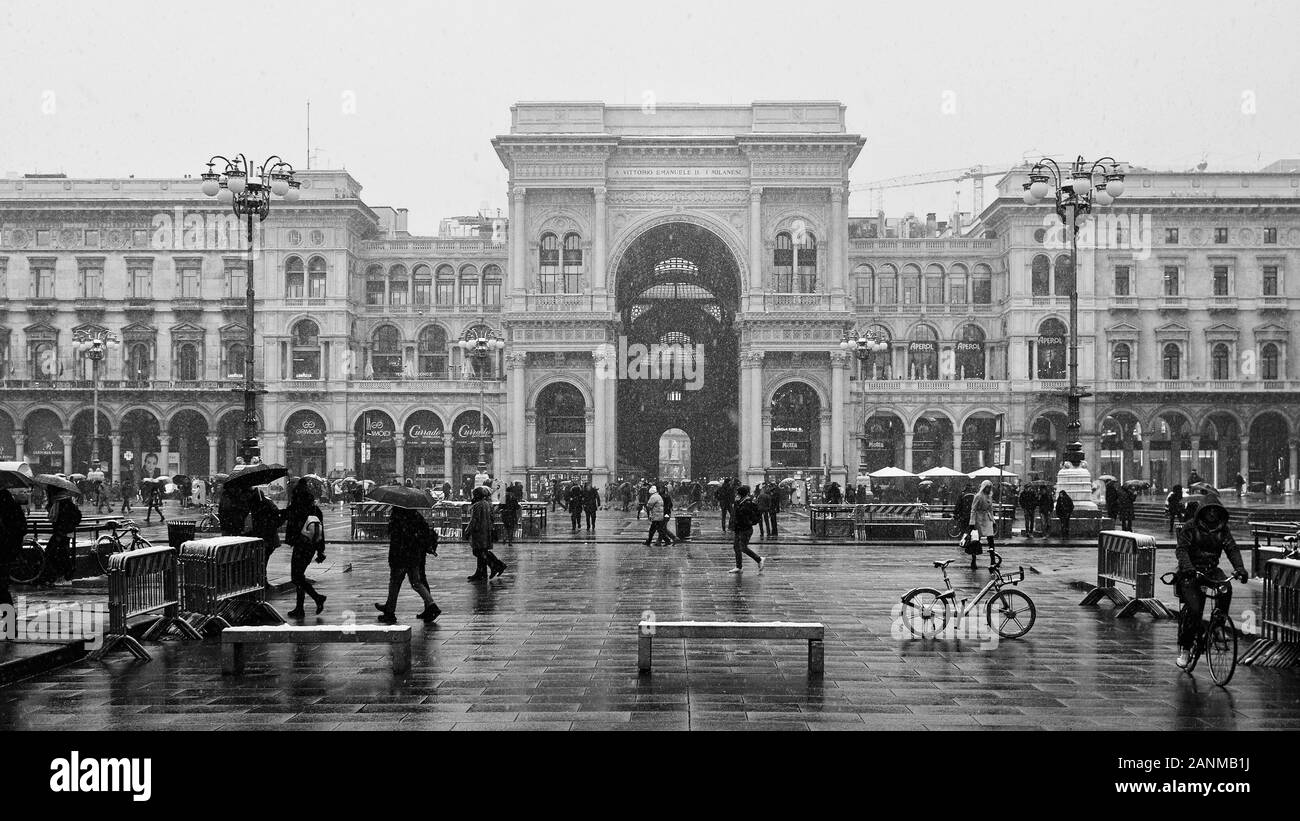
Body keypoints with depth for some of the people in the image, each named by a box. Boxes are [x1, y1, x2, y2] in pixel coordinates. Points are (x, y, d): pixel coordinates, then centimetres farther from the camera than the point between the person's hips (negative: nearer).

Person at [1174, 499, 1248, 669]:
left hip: (1212, 570, 4)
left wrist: (1239, 568, -23)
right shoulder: (1191, 527, -6)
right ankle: (1184, 648, -3)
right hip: (1191, 572, -3)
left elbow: (1232, 548, -4)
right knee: (1194, 609, -18)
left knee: (1226, 590, -29)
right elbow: (1181, 549, -17)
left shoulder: (1222, 529, 5)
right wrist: (1187, 566, -37)